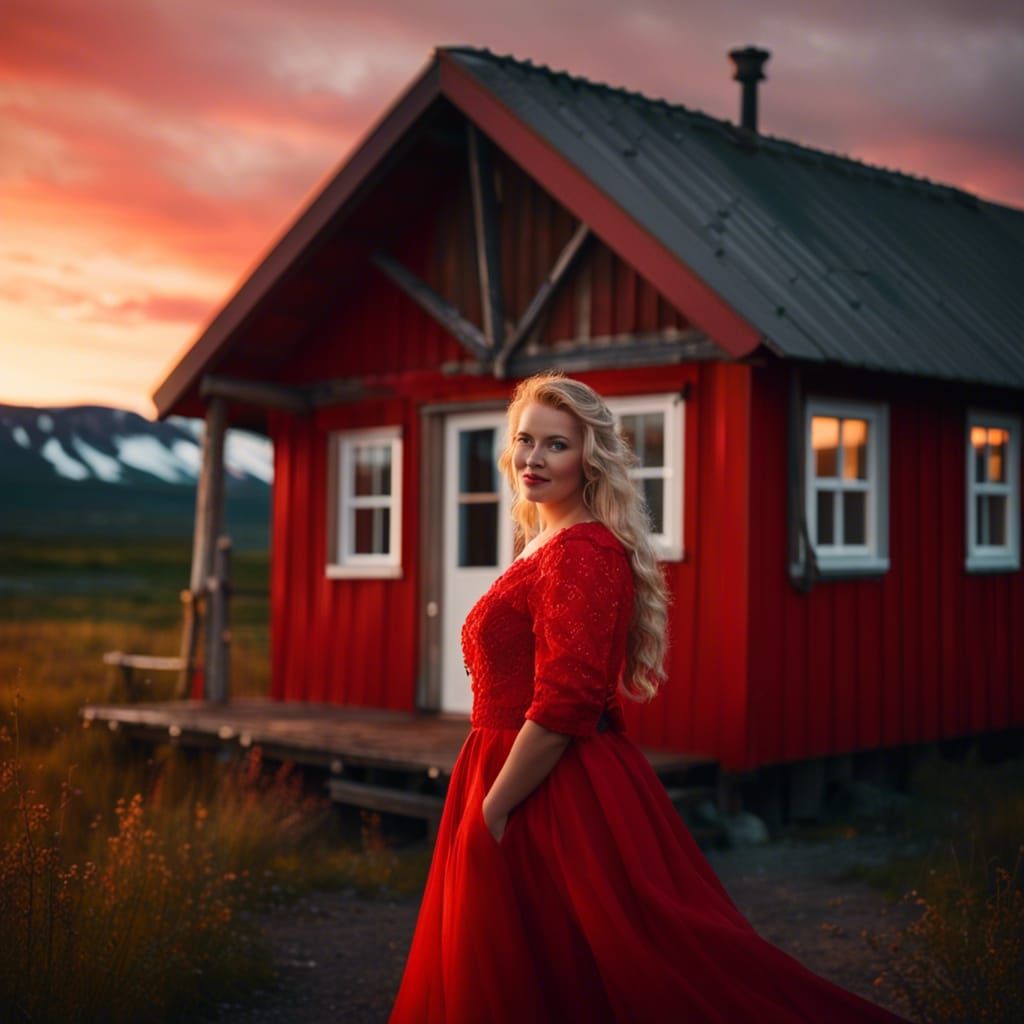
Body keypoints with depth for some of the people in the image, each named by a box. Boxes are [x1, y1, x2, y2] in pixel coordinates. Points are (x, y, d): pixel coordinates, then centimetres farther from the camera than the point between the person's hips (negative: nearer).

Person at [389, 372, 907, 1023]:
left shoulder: (581, 552, -17)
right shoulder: (552, 548, 14)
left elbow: (563, 707, -24)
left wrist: (491, 811, -19)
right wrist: (488, 802, 19)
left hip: (559, 805, -10)